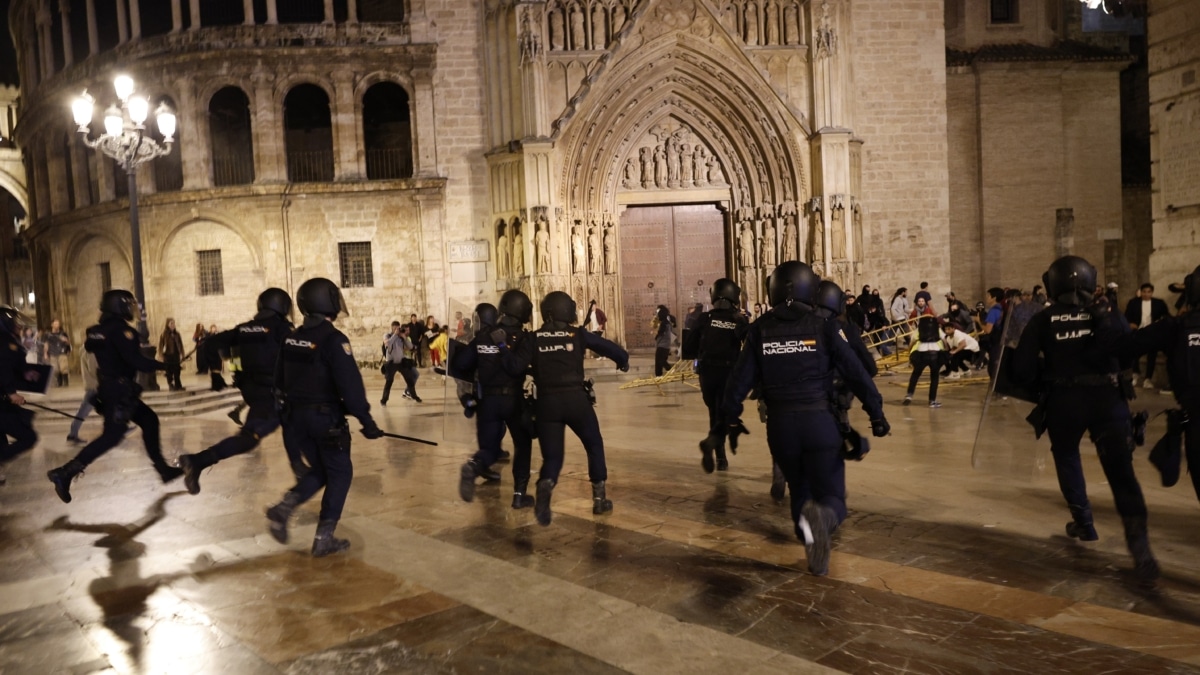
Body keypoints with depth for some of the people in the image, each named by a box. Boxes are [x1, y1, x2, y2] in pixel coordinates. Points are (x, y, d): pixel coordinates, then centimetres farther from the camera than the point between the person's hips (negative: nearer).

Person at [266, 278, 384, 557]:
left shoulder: (291, 338, 5)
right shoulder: (333, 339, -17)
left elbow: (279, 381, 15)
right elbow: (350, 384, -22)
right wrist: (366, 419, -16)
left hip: (295, 416, 7)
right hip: (326, 417, -7)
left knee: (320, 471, 21)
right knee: (339, 474, 8)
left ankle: (284, 508, 1)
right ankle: (324, 538, 7)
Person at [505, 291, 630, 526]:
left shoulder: (534, 339, 3)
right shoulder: (577, 335, 1)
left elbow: (514, 365, -5)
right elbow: (606, 346, 5)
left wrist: (503, 347, 7)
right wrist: (623, 358, 23)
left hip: (547, 402, 1)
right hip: (576, 398, -1)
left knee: (552, 455, 9)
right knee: (594, 445, 20)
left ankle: (545, 486, -24)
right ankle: (599, 497, 21)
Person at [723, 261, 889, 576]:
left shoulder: (760, 330, 2)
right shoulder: (823, 326, -3)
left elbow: (741, 378, 3)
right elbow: (856, 373, -3)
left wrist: (732, 418, 14)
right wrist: (876, 412, 7)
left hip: (780, 423, 3)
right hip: (819, 420, -2)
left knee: (800, 491, 24)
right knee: (831, 496, 4)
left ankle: (815, 555, 26)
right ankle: (820, 516, -30)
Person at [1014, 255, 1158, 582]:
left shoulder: (1043, 320, 1)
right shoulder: (1106, 314, 3)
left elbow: (1022, 368, -4)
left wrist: (1042, 385, 14)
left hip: (1063, 401, 0)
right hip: (1107, 399, 0)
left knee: (1067, 457, 25)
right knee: (1121, 471, -2)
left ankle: (1083, 523, 28)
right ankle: (1139, 545, -14)